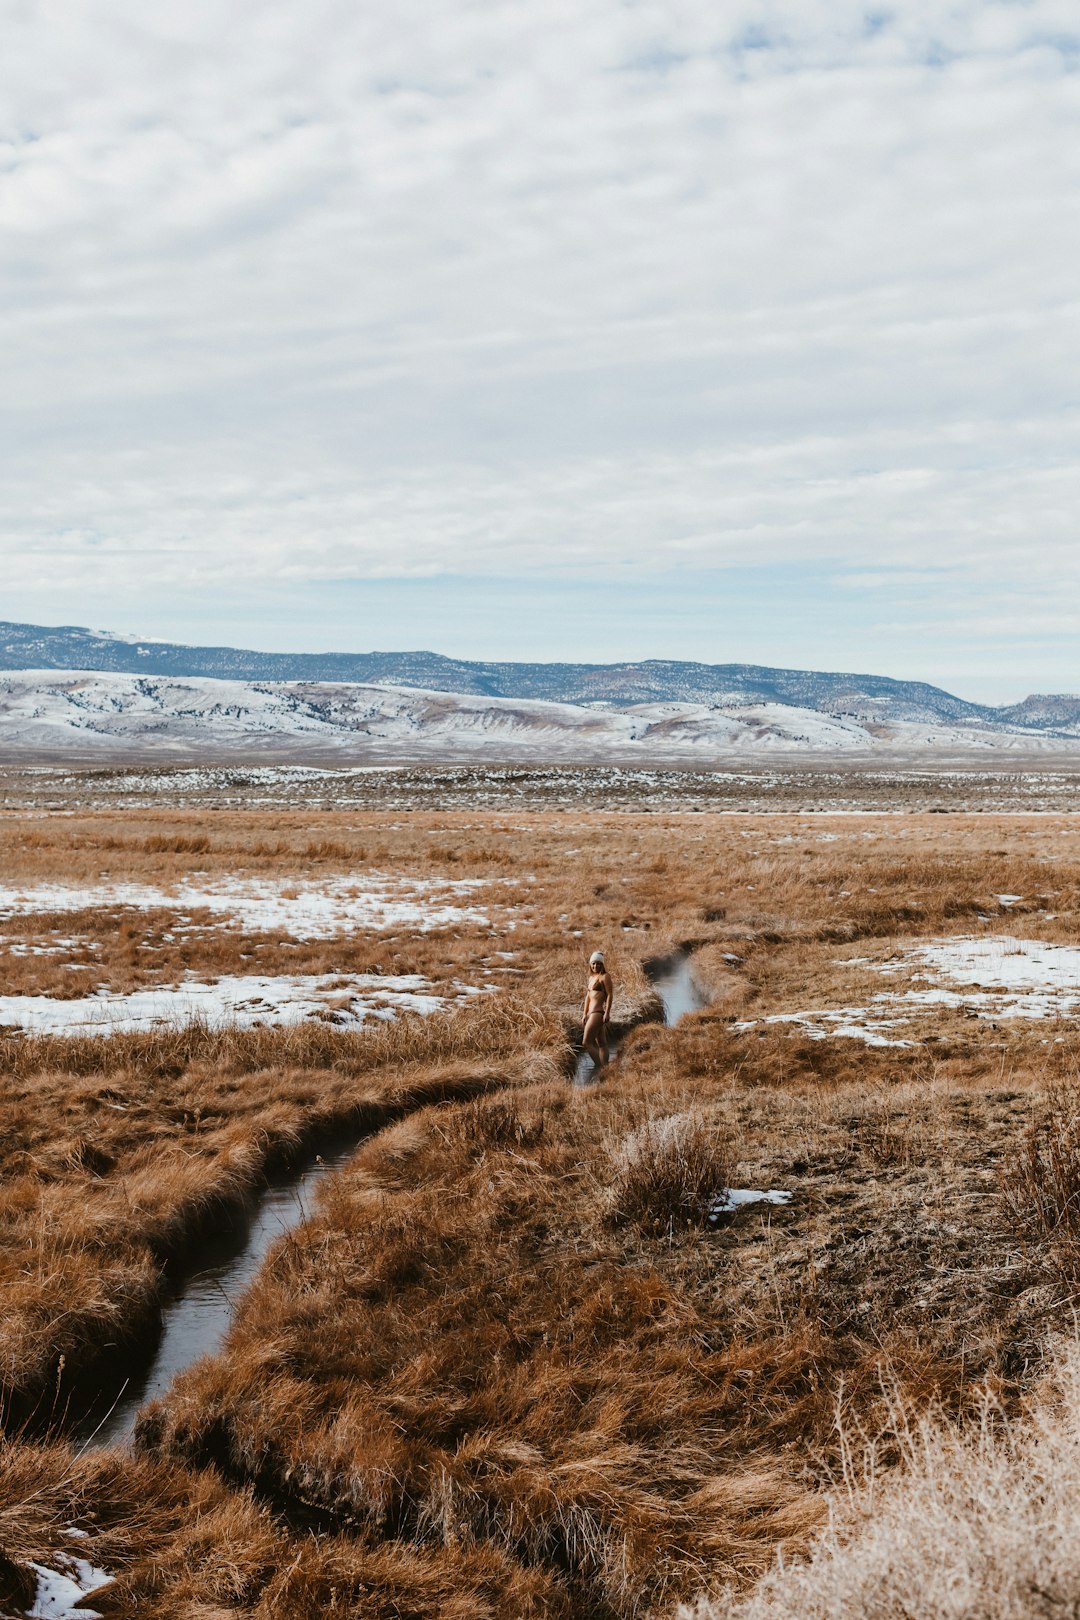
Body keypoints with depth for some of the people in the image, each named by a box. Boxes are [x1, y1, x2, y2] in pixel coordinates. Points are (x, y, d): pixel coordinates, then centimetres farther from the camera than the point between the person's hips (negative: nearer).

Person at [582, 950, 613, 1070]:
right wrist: (584, 1014, 17)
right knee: (601, 1044, 10)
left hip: (598, 1012, -9)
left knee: (586, 1042, -14)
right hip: (592, 1013, 9)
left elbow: (610, 995, -13)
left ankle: (601, 1068, -14)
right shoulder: (591, 977, 18)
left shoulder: (605, 976, -7)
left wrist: (607, 1013, -20)